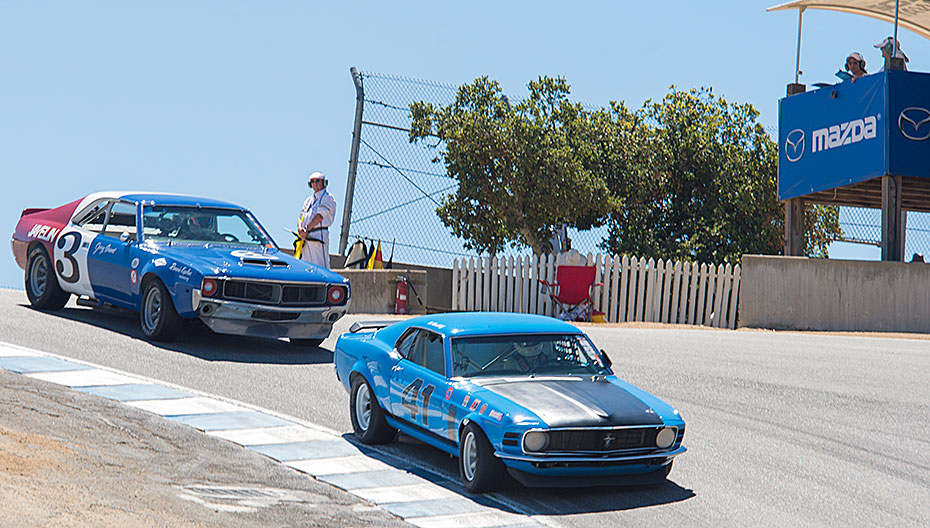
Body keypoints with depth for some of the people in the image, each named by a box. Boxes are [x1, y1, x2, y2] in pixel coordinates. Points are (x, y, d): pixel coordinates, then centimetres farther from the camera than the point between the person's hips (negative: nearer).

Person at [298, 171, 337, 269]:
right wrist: (300, 229, -4)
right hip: (306, 236, 7)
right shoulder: (309, 199, 24)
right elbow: (301, 217, 17)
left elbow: (320, 216, -11)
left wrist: (306, 229, -16)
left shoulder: (327, 198, 1)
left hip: (319, 235, -7)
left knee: (320, 266, -13)